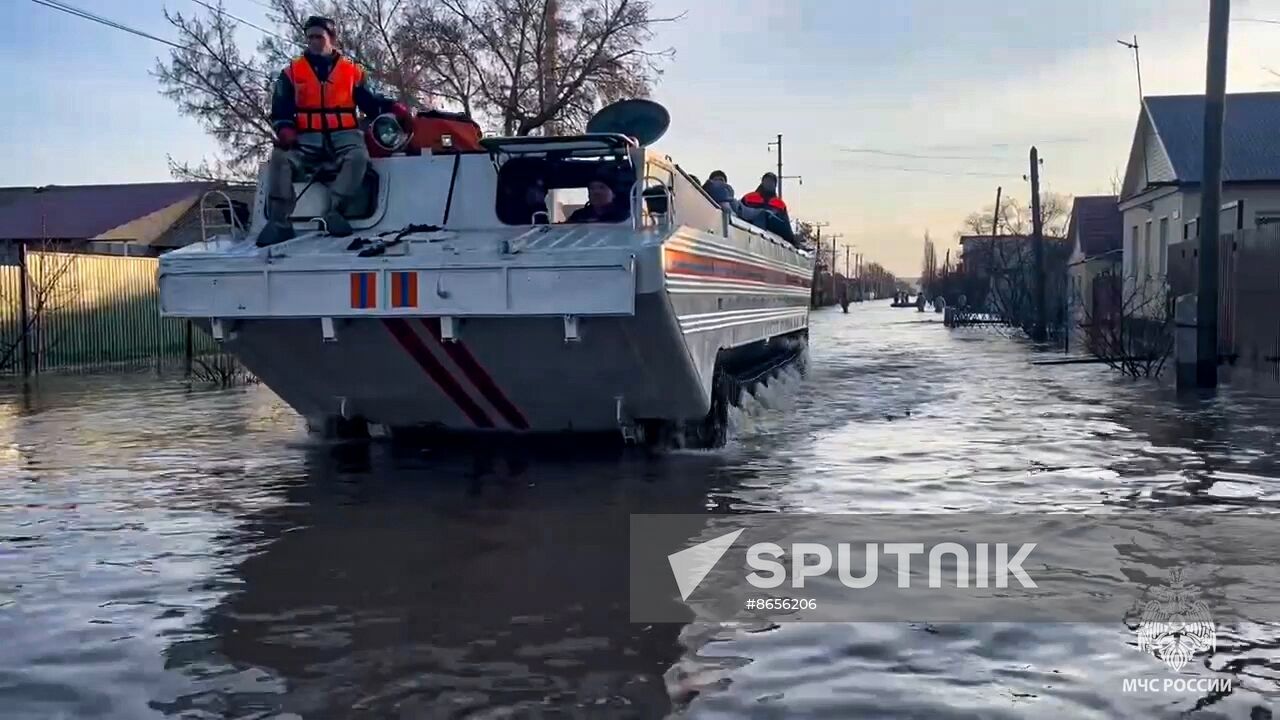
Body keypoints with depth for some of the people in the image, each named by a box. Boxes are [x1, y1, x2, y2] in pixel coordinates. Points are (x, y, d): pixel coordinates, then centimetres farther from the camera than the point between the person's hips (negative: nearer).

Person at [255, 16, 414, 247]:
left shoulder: (352, 71, 13)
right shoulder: (292, 72, 14)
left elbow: (370, 102, 13)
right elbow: (280, 108, 10)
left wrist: (393, 107, -7)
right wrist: (285, 129, -11)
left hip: (344, 135, -1)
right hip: (307, 138, 1)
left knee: (358, 157, -35)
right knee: (280, 158, -28)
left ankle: (335, 211, -37)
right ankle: (278, 220, -30)